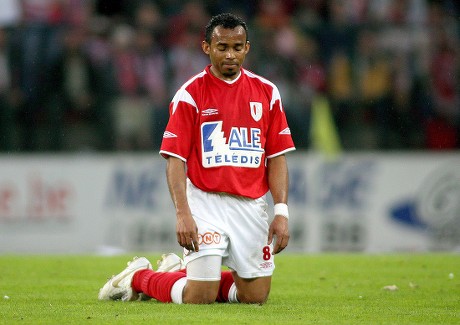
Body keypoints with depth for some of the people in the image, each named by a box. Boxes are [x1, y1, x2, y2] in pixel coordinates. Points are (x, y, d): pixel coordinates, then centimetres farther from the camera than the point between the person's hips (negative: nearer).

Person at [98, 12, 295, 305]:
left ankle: (180, 270, 30)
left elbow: (277, 158, 6)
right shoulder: (190, 94, -4)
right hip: (206, 204, -4)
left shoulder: (266, 92, 6)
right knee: (199, 298, -9)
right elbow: (175, 159, -8)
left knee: (255, 296, 7)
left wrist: (281, 211, -3)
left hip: (252, 206, 4)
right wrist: (182, 213, -19)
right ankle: (139, 277, 20)